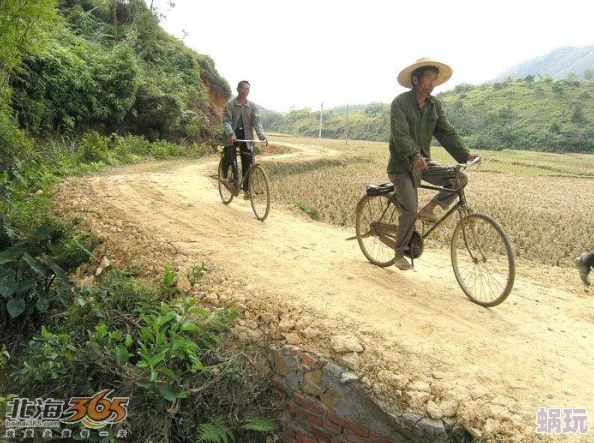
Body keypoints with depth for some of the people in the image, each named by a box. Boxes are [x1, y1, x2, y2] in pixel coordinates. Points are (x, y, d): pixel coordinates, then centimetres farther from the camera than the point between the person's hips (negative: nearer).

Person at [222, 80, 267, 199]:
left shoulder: (253, 106, 3)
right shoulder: (230, 104, -5)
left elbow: (256, 121, -6)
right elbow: (226, 121, -14)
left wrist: (261, 135, -25)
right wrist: (231, 134, -33)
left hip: (246, 136, 2)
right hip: (232, 135, -2)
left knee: (247, 162, -2)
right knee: (229, 158, -17)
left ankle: (246, 189, 7)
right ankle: (224, 176, 16)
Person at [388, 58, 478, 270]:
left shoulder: (434, 104, 5)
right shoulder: (400, 103, -14)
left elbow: (446, 132, 2)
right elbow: (400, 135, -26)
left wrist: (465, 154, -10)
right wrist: (415, 156, -42)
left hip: (424, 162, 6)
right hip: (402, 165, -6)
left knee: (460, 179, -10)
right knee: (410, 211, -12)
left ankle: (428, 209, 5)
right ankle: (399, 253, 8)